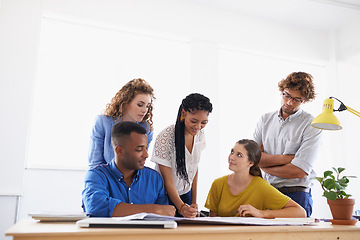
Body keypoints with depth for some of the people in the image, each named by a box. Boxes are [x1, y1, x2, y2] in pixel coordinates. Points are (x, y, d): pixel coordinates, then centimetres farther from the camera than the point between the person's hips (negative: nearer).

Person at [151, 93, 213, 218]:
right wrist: (182, 207, -32)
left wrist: (194, 202, 4)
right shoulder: (165, 137, -23)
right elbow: (167, 179, -21)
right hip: (165, 196, -5)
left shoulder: (199, 135, -4)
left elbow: (194, 169, 5)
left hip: (186, 195, 5)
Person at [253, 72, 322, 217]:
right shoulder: (266, 120, 9)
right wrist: (284, 159, -10)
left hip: (296, 195, -3)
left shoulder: (312, 125, -5)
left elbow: (300, 172, -13)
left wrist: (264, 165, -3)